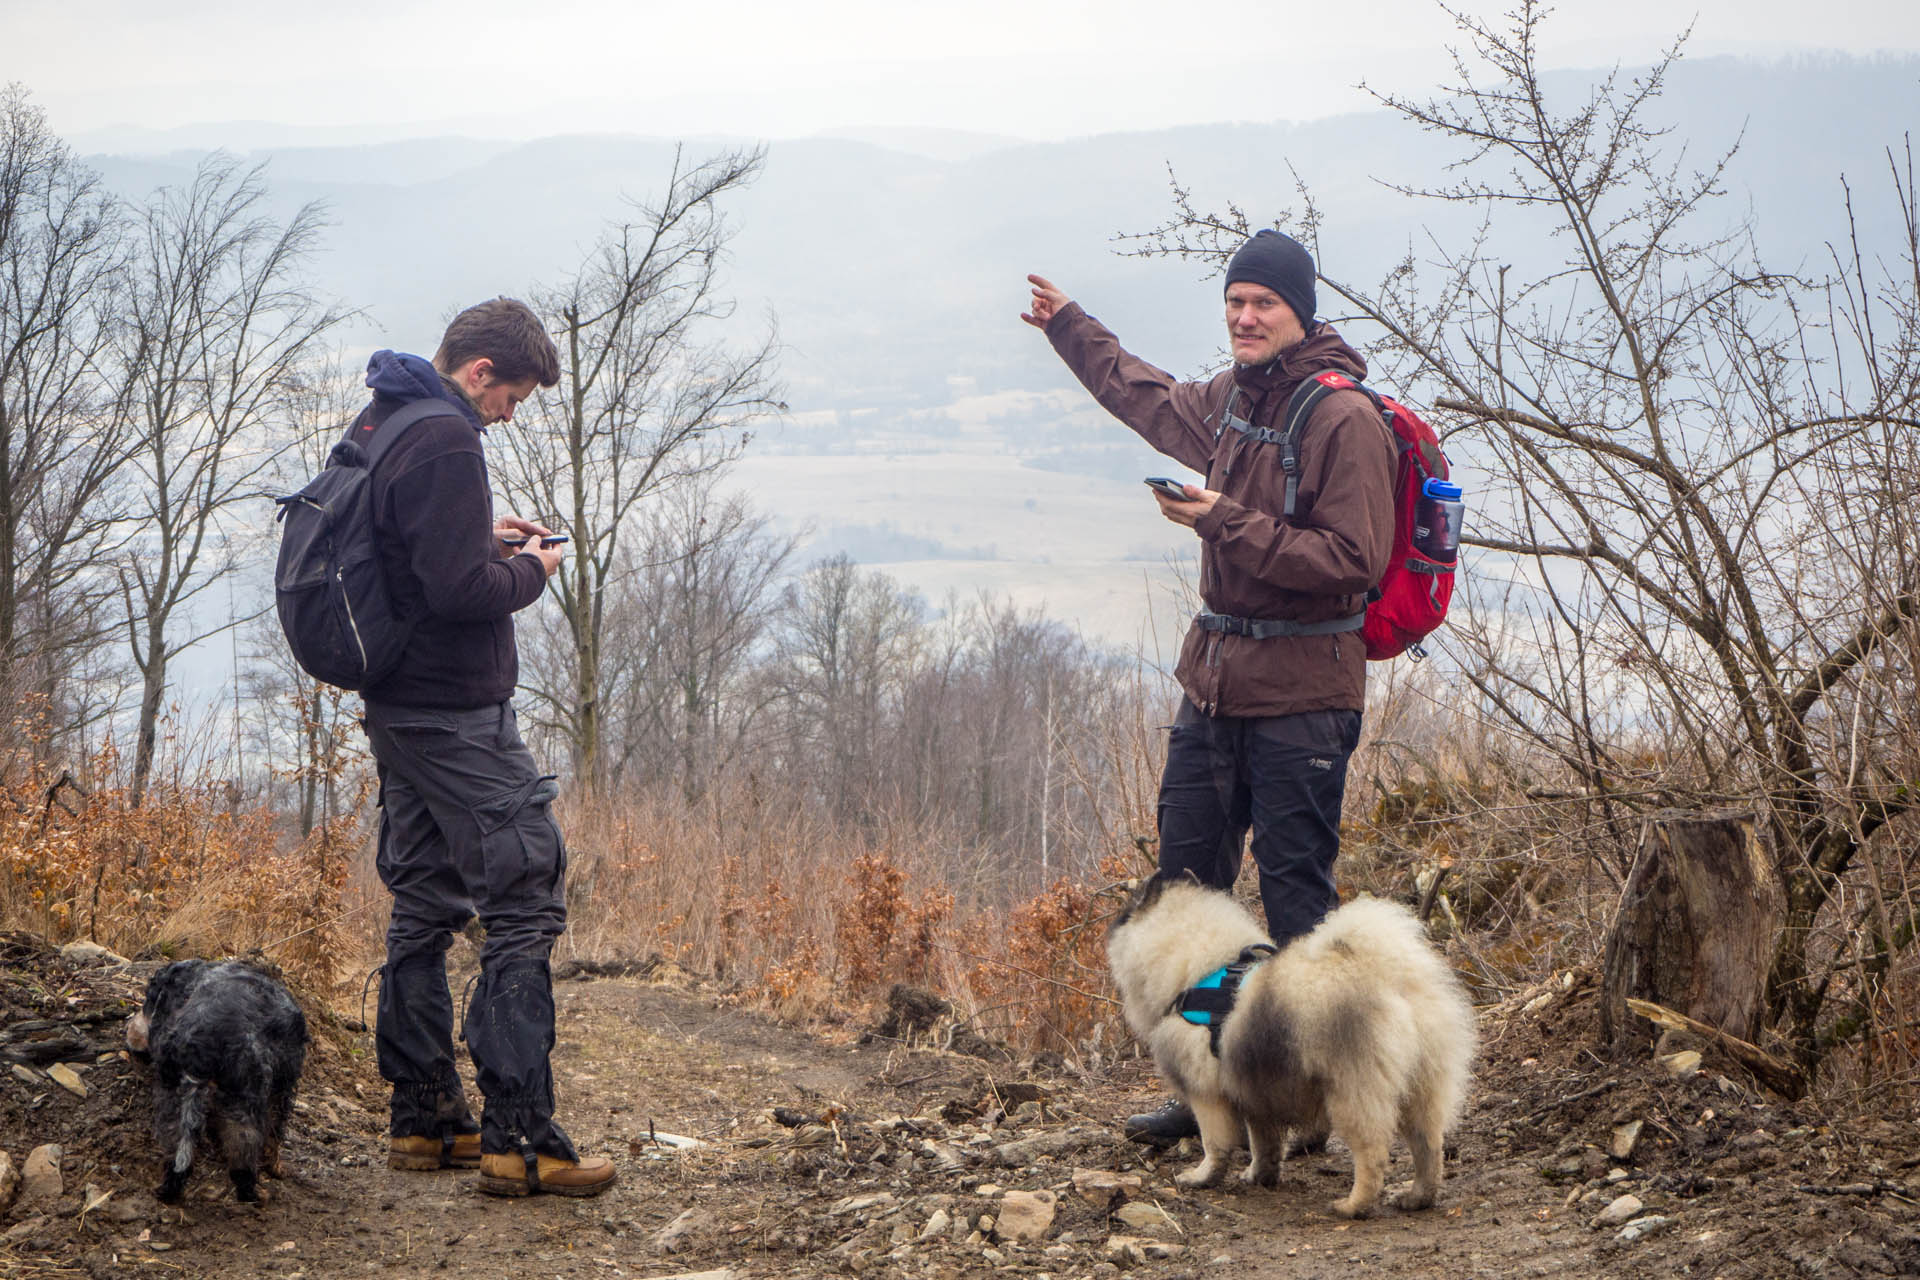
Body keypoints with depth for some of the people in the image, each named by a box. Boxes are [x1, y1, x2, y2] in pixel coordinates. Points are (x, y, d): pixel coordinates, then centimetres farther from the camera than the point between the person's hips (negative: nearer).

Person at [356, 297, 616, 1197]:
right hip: (457, 712, -10)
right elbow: (458, 589, -24)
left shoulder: (376, 423, 13)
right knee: (526, 899, -9)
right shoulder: (446, 443, -18)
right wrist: (530, 570, -6)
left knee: (425, 906, 15)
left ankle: (422, 1120, 19)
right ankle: (518, 1140, -12)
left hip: (397, 710, 10)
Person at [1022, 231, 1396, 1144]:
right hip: (1214, 681, 8)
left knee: (1295, 900, -6)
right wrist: (1069, 327, 42)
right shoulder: (1229, 398, 11)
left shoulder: (1344, 419, -13)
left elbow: (1353, 561, -20)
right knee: (1186, 883, 10)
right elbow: (1148, 396, 34)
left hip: (1300, 698, -8)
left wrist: (1229, 523, -22)